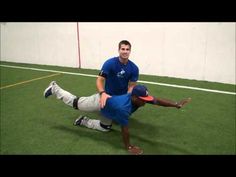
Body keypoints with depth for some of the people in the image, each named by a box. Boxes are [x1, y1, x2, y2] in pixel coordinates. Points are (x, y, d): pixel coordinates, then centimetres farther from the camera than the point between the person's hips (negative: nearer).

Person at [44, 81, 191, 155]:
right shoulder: (123, 107, -44)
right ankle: (54, 88, 34)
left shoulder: (138, 98, -25)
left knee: (105, 128, 22)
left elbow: (158, 100, -24)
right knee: (74, 103, 14)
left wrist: (177, 105, -31)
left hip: (107, 106, 7)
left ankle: (83, 121, 37)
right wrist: (129, 147, -25)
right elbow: (125, 129, -35)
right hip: (99, 101, -7)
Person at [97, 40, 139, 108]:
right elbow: (100, 80, -25)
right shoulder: (109, 63, -24)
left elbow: (131, 86, -11)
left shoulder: (134, 68, -15)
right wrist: (103, 93, -44)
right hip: (109, 95, -2)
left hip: (124, 96, 2)